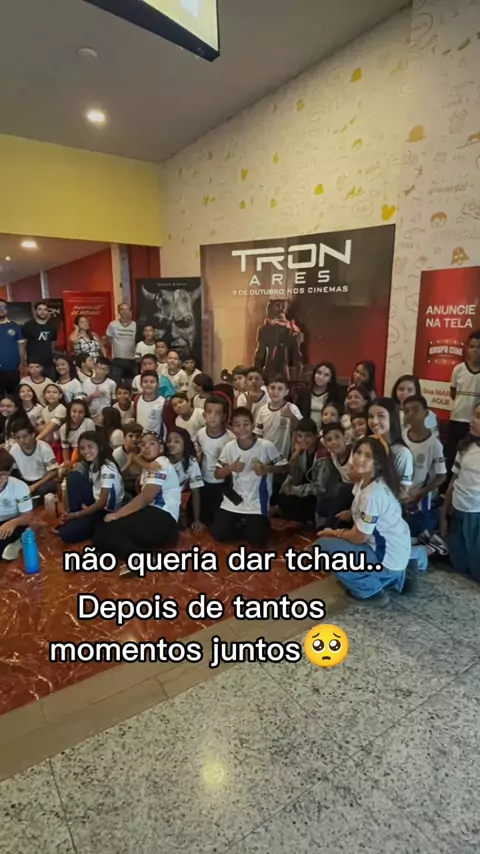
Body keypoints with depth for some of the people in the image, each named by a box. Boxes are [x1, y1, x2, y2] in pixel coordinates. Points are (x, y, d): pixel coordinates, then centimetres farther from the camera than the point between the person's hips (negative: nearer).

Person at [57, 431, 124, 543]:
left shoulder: (108, 469, -24)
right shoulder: (88, 464, 0)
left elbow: (102, 503, -22)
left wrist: (76, 515, -15)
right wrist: (70, 512, -8)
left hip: (106, 510, -8)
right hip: (94, 503, 8)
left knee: (66, 533, -19)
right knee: (73, 476, -11)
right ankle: (71, 518, -3)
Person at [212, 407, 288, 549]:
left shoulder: (267, 446, -15)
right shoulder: (229, 447, -6)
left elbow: (283, 467, -4)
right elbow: (217, 475, 2)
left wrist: (266, 468, -23)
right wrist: (231, 468, -19)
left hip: (257, 504, -2)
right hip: (233, 501, 3)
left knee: (257, 541, -10)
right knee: (219, 534, -4)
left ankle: (256, 524, 23)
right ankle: (240, 524, 25)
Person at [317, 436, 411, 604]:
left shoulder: (373, 494, -27)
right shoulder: (365, 481, 0)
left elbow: (359, 537, -16)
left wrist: (334, 533, -2)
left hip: (388, 559, -9)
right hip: (395, 551, 9)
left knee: (323, 545, -7)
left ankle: (369, 588, 1)